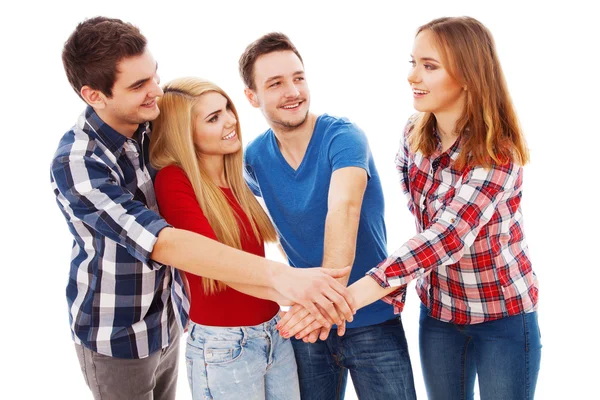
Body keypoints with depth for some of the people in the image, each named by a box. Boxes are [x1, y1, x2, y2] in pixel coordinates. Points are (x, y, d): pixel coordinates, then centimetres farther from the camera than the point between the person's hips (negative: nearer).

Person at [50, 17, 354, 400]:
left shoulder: (151, 126, -8)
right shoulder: (77, 165, -27)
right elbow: (163, 244, -39)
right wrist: (278, 274, -48)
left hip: (169, 318, 6)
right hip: (116, 337, -5)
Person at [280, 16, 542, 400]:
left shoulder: (497, 153, -25)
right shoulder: (416, 133, -7)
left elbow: (446, 237, -38)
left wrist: (346, 299, -47)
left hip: (503, 316, -5)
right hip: (438, 309, 5)